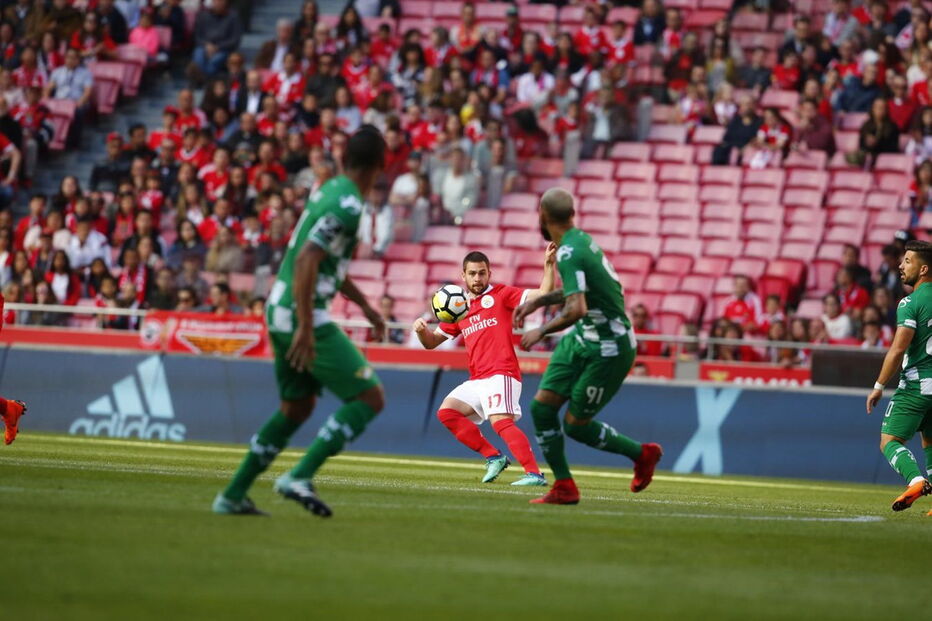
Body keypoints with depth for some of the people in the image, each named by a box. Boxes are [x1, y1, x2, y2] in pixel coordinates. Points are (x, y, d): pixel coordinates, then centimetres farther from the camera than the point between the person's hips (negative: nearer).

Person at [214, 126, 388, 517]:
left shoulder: (329, 191, 14)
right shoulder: (348, 207, -16)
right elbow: (306, 260, -24)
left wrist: (365, 305, 33)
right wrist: (306, 327, -26)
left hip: (280, 312, 10)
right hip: (303, 315, -10)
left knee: (297, 407, 20)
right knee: (370, 398, -6)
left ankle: (233, 495, 21)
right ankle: (299, 477, -13)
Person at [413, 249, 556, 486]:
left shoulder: (500, 295, 4)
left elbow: (543, 294, -6)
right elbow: (431, 342, 24)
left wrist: (548, 264, -19)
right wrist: (421, 330, 2)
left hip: (501, 374, -8)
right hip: (477, 380, 8)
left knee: (500, 421, -25)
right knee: (447, 412, 4)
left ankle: (534, 473, -34)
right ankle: (494, 457, 2)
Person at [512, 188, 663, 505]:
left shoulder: (569, 253, -24)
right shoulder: (580, 239, 5)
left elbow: (576, 309, -34)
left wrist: (542, 331, -20)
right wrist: (538, 301, 24)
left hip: (609, 350, -9)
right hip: (582, 339, 9)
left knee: (575, 425, 0)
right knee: (542, 406, 2)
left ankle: (643, 454, 20)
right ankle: (564, 487, 9)